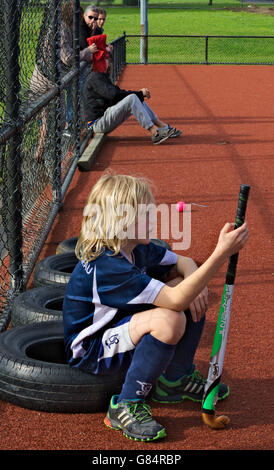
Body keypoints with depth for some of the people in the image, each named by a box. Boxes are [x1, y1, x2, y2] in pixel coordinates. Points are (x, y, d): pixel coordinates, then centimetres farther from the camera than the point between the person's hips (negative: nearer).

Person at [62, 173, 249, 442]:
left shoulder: (137, 248, -3)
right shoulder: (106, 266, -32)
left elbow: (183, 262, 10)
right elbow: (176, 300, -38)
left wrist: (195, 287, -15)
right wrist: (221, 253, -42)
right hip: (91, 351, -9)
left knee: (195, 295, -1)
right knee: (169, 320, -35)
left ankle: (175, 380, 12)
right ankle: (126, 408, -20)